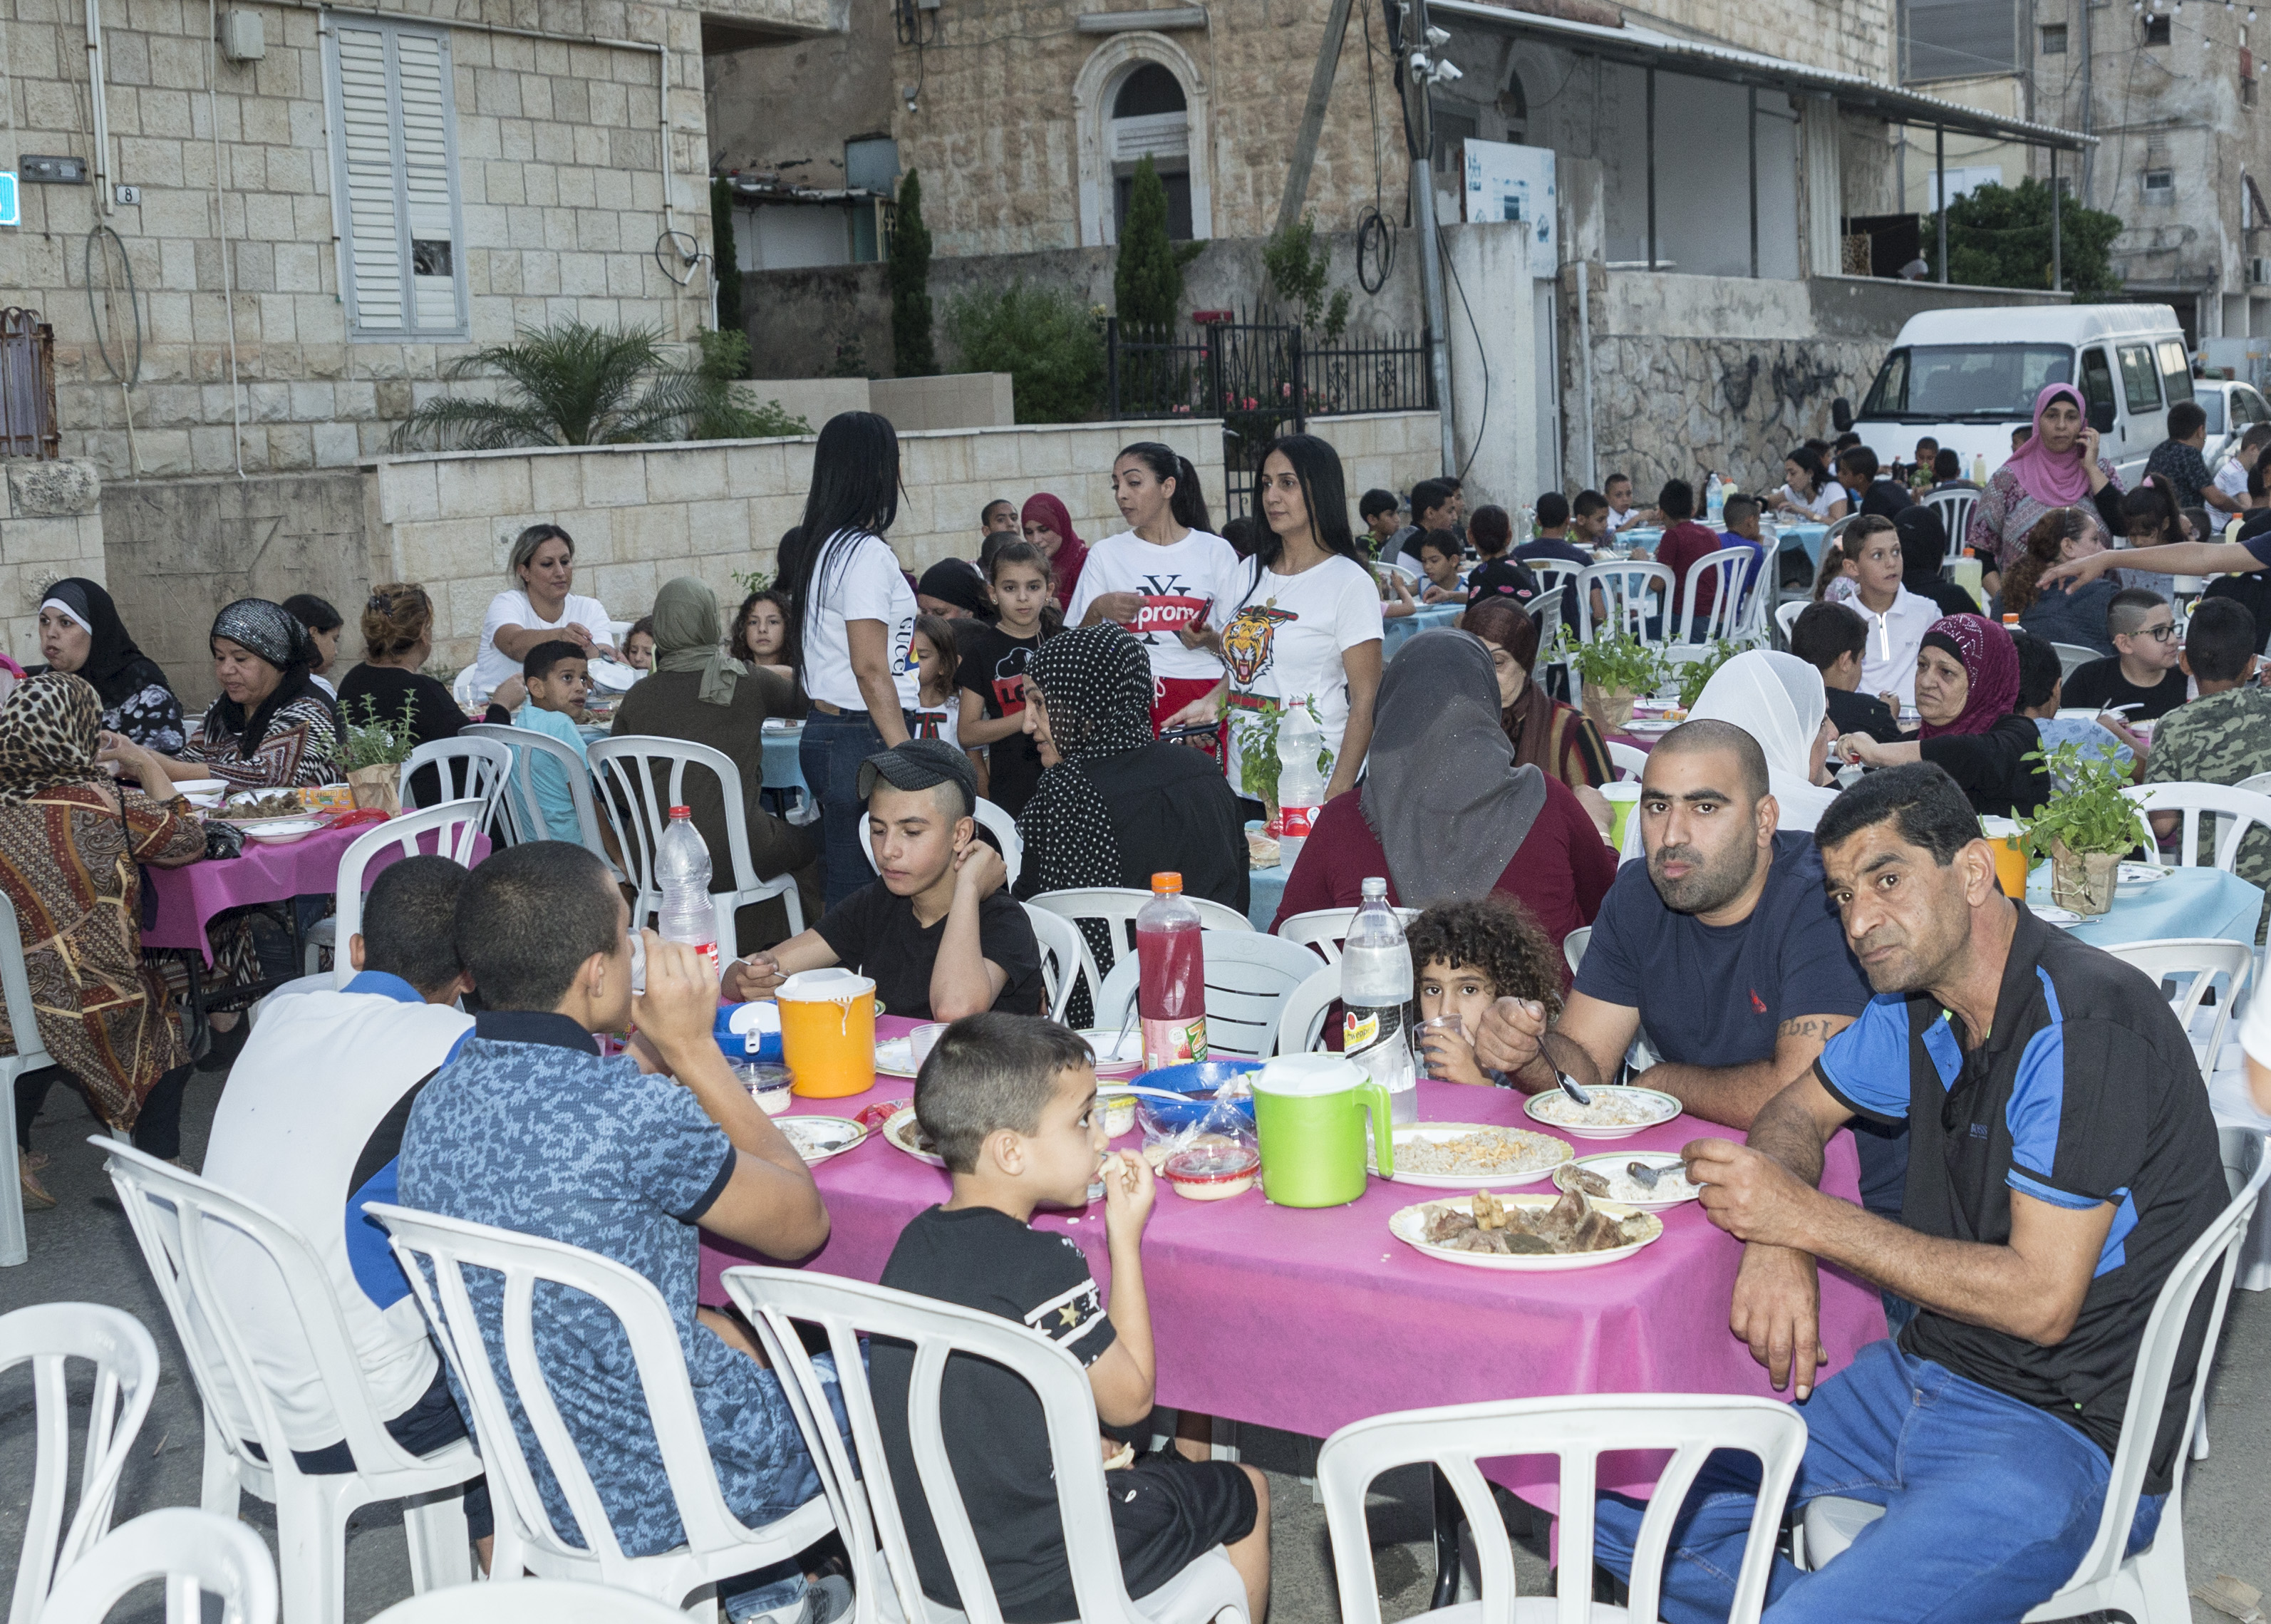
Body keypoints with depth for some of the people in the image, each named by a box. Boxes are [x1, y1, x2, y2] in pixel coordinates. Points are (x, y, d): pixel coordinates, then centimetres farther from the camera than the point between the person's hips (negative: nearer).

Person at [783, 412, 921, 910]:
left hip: (821, 732, 9)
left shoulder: (821, 546, 14)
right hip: (863, 737, -9)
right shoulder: (867, 554, -14)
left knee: (843, 887, 10)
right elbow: (870, 670, -18)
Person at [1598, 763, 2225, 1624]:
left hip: (2067, 1434, -8)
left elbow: (2042, 1299, -23)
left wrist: (1810, 1219, -19)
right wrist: (1777, 1237, -5)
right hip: (1925, 1374, 8)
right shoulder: (1923, 1000, 5)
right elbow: (1797, 1111, 18)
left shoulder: (2084, 1022, -21)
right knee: (1622, 1491, 1)